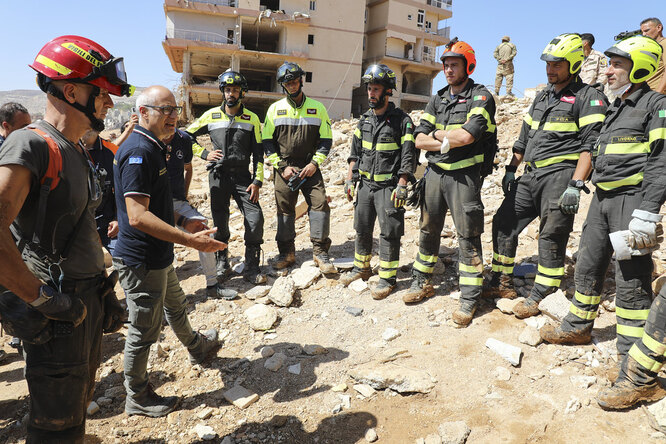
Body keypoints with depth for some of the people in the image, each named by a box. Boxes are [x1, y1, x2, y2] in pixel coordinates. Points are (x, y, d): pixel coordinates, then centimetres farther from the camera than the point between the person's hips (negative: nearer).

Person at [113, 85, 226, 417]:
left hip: (158, 256, 10)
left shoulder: (153, 147, 11)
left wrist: (182, 221, 19)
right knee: (145, 328, 6)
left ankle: (196, 347, 53)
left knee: (176, 306, 29)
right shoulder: (138, 151, -23)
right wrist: (189, 240, -32)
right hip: (141, 261, -10)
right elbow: (138, 216, -30)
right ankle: (137, 398, 25)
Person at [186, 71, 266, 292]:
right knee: (220, 222, 4)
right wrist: (204, 154, 0)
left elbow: (258, 153, 3)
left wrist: (257, 181, -5)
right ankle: (222, 266, 21)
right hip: (218, 175, 0)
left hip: (242, 176, 0)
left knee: (255, 219, -10)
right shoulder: (211, 115, 5)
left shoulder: (252, 119, 4)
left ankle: (251, 267, 4)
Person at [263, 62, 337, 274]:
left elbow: (326, 140, 5)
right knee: (285, 210, 5)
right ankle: (287, 252, 18)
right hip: (284, 168, 1)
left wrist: (314, 164, -8)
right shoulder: (275, 109, 6)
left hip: (310, 167, -1)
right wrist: (282, 167, -6)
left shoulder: (317, 108, 5)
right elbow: (267, 141, 4)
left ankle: (320, 252, -2)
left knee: (320, 204, -11)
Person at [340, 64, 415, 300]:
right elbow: (355, 153, 16)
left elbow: (408, 156, -11)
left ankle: (387, 278, 9)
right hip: (365, 184, 6)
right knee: (362, 229, 15)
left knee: (389, 232, -1)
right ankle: (361, 268, 32)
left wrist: (401, 186, -17)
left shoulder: (401, 120, -8)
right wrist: (350, 179, 10)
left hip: (388, 186, -6)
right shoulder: (364, 120, 11)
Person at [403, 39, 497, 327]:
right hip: (435, 172, 6)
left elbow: (467, 135, -21)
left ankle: (469, 299, 6)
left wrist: (437, 134, -6)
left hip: (464, 176, -6)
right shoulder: (437, 100, 13)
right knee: (428, 230, 13)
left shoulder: (480, 98, -5)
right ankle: (422, 283, 28)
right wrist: (450, 142, -11)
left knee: (468, 236, -2)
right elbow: (420, 140, 3)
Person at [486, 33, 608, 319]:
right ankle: (502, 284, 18)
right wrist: (510, 171, 17)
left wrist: (576, 185, -20)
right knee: (503, 223, 6)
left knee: (551, 236, -5)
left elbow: (591, 146, -12)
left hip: (560, 175, -7)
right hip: (530, 176, 8)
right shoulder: (541, 97, 21)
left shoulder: (588, 98, -3)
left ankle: (541, 296, 7)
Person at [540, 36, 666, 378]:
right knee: (588, 265, 15)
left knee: (631, 280, -3)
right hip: (602, 198, 9)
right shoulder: (616, 108, 20)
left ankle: (631, 355, 9)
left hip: (632, 199, -8)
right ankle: (578, 327, 31)